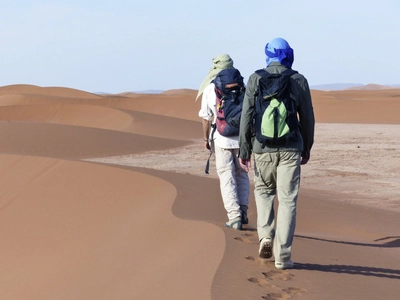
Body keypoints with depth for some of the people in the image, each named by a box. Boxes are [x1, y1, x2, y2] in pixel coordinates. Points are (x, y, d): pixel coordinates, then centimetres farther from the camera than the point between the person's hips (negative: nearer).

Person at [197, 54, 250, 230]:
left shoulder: (209, 89, -5)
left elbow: (206, 117, -3)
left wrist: (206, 138, 9)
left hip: (221, 139, -2)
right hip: (241, 138, 2)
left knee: (227, 178, 1)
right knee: (242, 175, 16)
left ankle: (234, 216, -7)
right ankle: (242, 212, 11)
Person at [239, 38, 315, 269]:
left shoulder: (256, 79, -1)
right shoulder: (298, 80, 1)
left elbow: (247, 116, -3)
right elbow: (307, 117, 5)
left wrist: (244, 150, 3)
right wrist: (307, 148, 17)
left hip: (263, 148, 0)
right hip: (290, 148, 0)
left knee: (264, 191, 23)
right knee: (287, 200, 2)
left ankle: (266, 235, 4)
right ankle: (283, 256, 0)